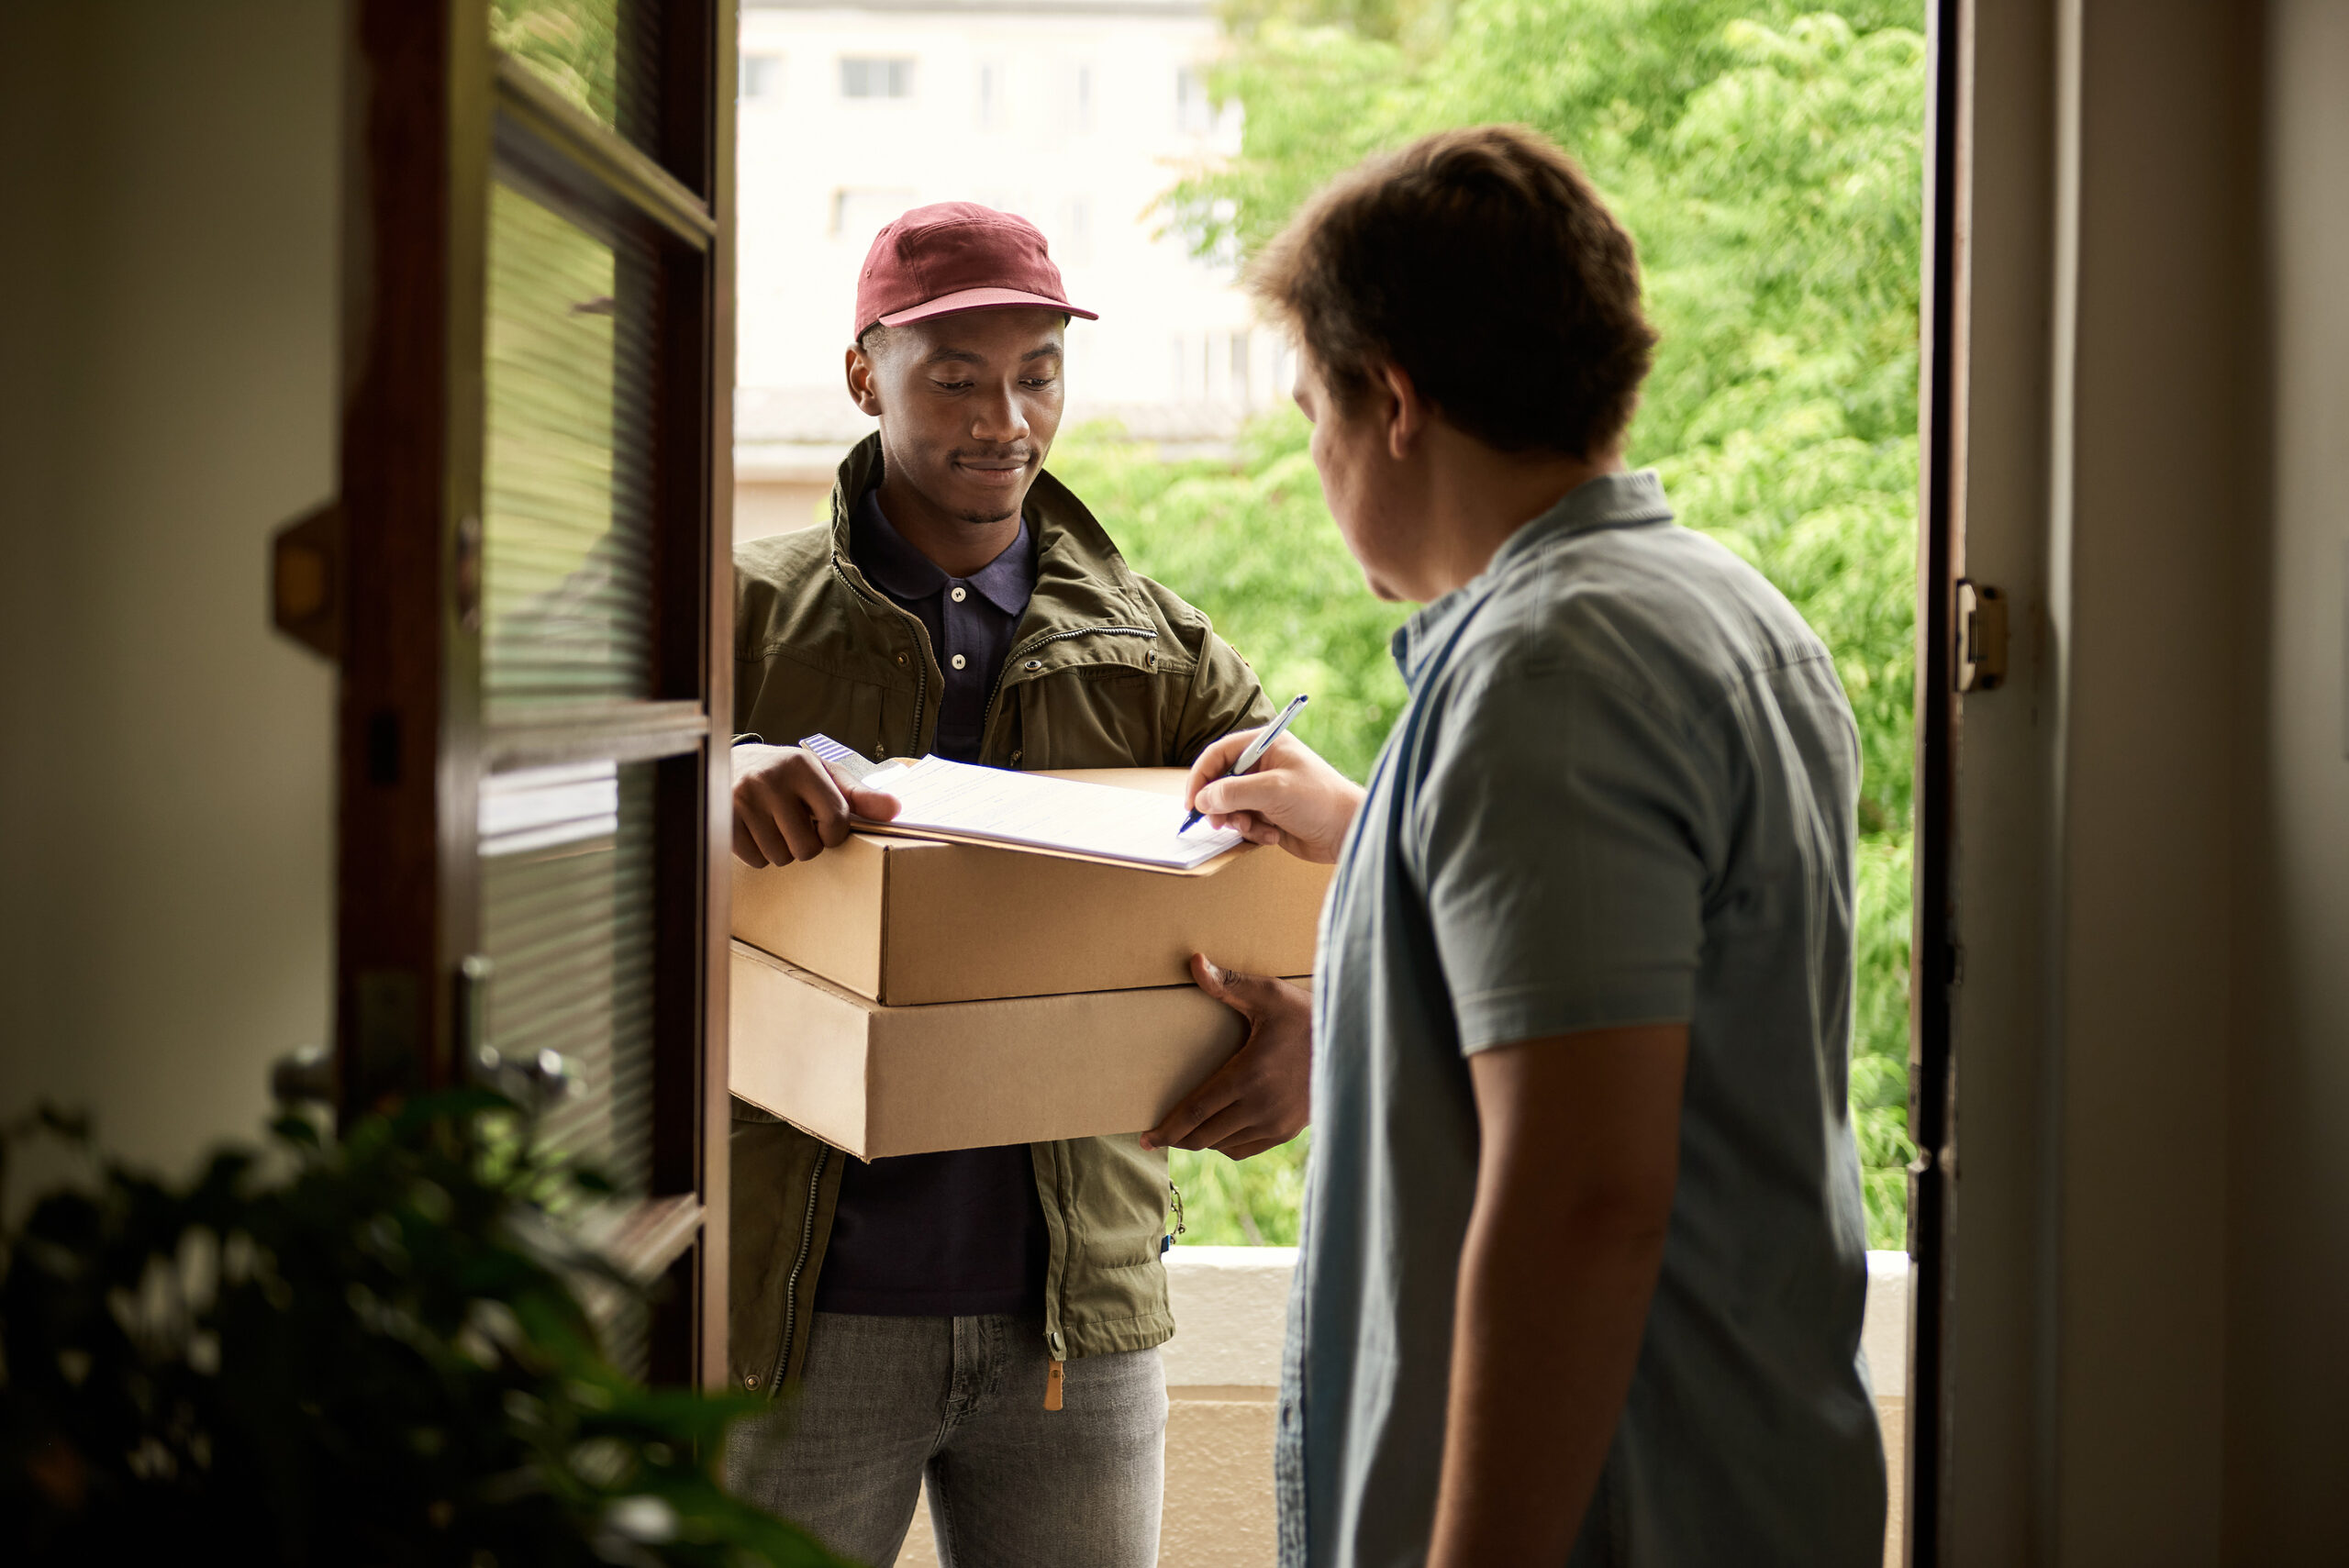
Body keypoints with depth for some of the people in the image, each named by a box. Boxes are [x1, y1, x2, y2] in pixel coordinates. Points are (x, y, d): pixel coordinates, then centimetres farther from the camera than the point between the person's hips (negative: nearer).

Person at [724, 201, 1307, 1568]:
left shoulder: (1153, 648, 8)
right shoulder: (751, 613, 2)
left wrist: (1316, 1035, -20)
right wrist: (719, 776, -34)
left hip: (1075, 1308, 2)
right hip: (806, 1305, -2)